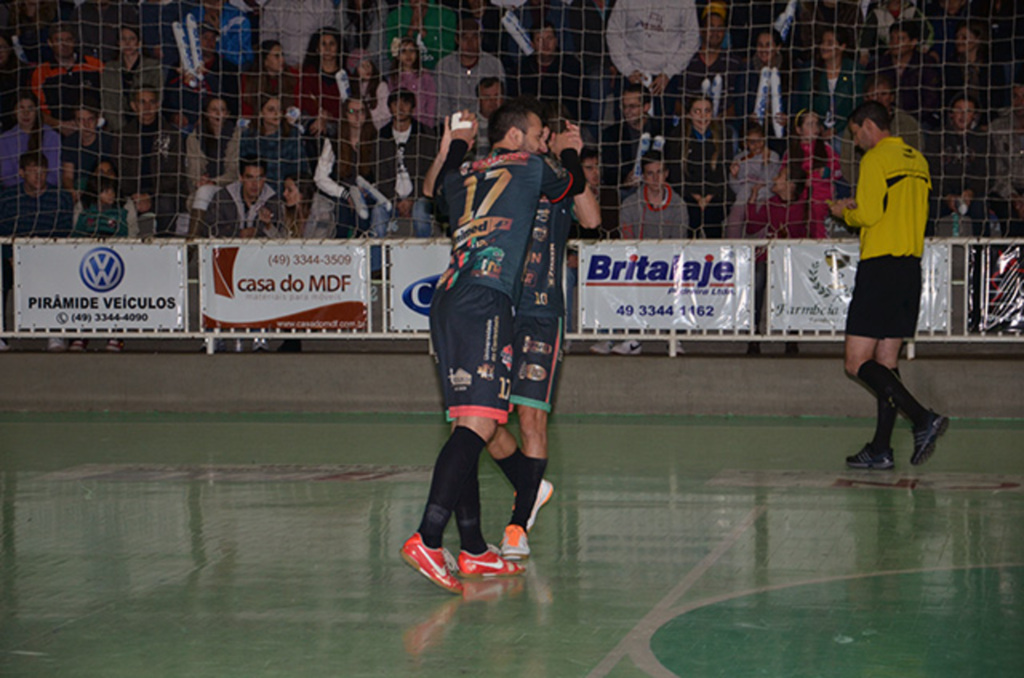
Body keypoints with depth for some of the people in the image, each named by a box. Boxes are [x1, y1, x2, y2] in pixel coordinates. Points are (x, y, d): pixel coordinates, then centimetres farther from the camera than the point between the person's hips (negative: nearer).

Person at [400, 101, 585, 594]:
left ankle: (474, 551, 12)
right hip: (484, 300, -8)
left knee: (469, 424, 10)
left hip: (446, 300, 8)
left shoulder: (461, 176, 22)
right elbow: (574, 185, 30)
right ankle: (427, 540, -30)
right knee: (477, 422, -16)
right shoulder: (530, 167, 9)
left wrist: (455, 146, 54)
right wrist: (569, 150, 50)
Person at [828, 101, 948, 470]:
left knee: (857, 362, -8)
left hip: (880, 266, -8)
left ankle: (923, 418, -20)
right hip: (911, 266, 8)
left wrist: (845, 213, 6)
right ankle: (880, 450, 8)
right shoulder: (917, 160, 16)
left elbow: (868, 215, -15)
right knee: (886, 362, 10)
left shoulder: (876, 158, -8)